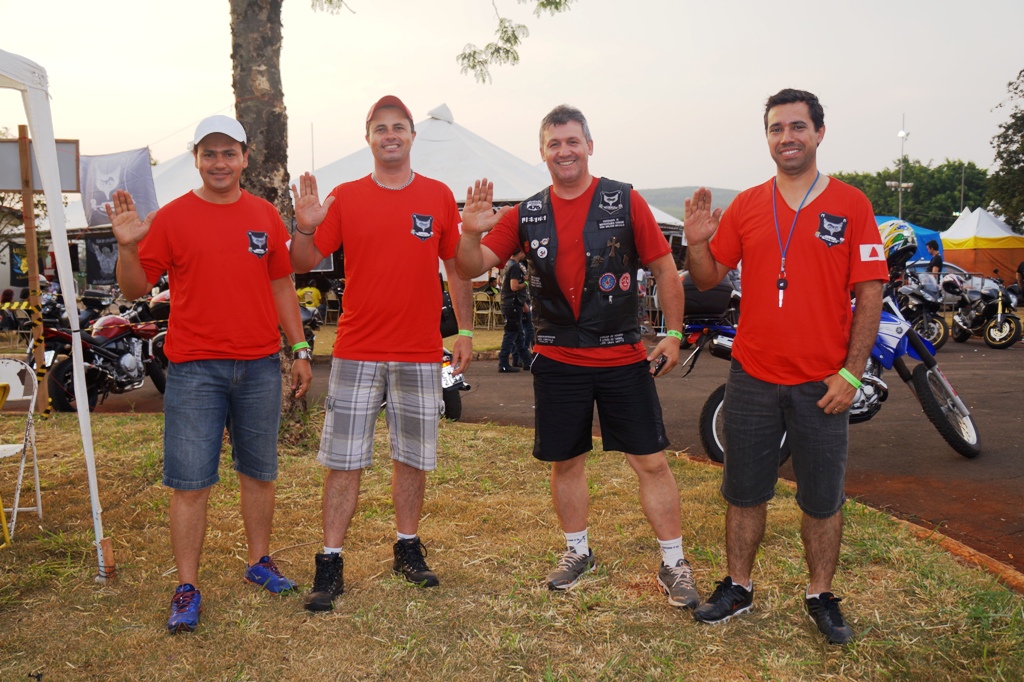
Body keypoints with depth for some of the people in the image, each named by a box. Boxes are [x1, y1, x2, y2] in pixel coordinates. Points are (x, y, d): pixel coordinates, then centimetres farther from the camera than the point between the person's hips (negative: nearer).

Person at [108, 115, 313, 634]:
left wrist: (299, 349, 9)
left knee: (259, 473, 13)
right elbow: (135, 289, 1)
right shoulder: (172, 218, 0)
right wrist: (127, 246, -18)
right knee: (190, 483, 0)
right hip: (194, 369, -3)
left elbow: (281, 286, 13)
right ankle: (187, 589, 11)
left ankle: (259, 561, 30)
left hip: (260, 366, 3)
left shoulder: (265, 216, 8)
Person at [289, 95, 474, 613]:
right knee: (343, 461, 1)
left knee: (412, 457, 11)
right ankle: (330, 565, 10)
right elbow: (303, 264, 1)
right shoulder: (345, 198, 2)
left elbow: (457, 268, 9)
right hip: (356, 352, -1)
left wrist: (465, 330, 5)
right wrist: (305, 229, -19)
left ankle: (408, 550, 28)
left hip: (420, 355, 1)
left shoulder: (438, 196, 4)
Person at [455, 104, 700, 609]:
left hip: (623, 357, -2)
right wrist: (471, 233, -20)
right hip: (557, 359, 3)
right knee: (566, 462, 12)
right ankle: (577, 551, 33)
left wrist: (674, 334, -4)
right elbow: (472, 267, 1)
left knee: (651, 461, 0)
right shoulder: (527, 214, 4)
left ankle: (674, 563, 16)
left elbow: (665, 268, 1)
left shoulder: (624, 201, -3)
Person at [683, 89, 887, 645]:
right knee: (744, 492, 12)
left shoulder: (851, 204, -2)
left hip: (822, 383, -2)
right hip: (752, 378, 2)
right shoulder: (746, 205, 5)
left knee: (823, 499, 9)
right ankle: (737, 587, 28)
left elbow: (870, 293, -4)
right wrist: (696, 241, -13)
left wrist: (851, 373, -10)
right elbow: (709, 279, 7)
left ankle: (821, 596, 27)